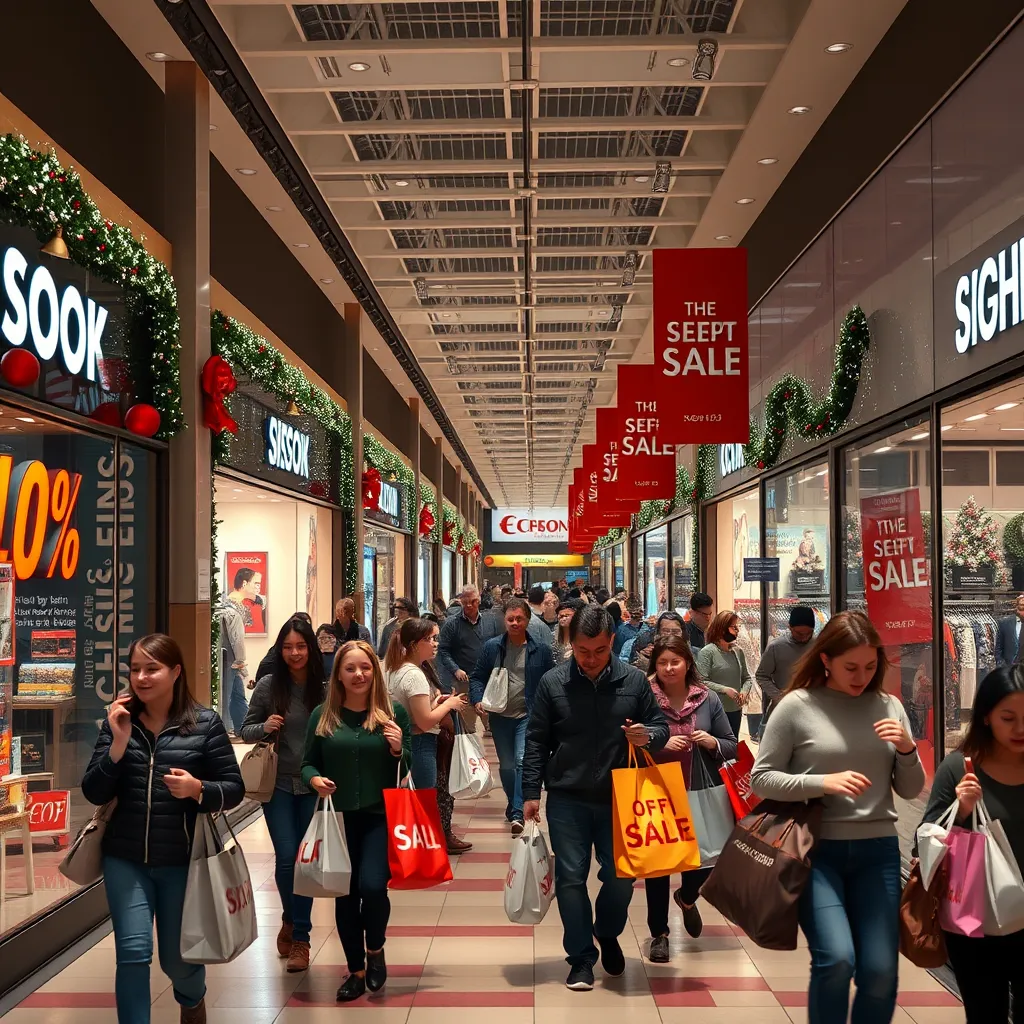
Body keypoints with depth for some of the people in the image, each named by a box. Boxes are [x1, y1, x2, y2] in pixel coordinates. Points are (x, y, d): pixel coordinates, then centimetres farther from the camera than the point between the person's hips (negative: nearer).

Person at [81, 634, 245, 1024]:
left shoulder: (205, 723, -8)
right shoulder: (118, 722, -1)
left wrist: (199, 789, -25)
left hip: (183, 861, -1)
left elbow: (234, 789, -5)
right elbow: (93, 793, -4)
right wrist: (118, 743, -17)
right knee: (132, 953, -8)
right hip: (125, 859, 1)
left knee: (178, 959, 15)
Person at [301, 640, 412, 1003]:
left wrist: (398, 750, -17)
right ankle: (356, 970, 29)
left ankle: (375, 949, 15)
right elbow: (308, 763, 8)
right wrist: (314, 779, -13)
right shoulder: (323, 715, 2)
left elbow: (410, 766, 3)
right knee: (345, 895, 9)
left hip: (380, 816, -2)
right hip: (338, 818, 2)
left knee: (373, 887, -17)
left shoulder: (394, 712, -1)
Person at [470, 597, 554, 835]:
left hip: (528, 716, -3)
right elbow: (477, 677, 6)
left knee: (523, 761, -17)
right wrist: (478, 700, -11)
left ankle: (517, 814, -18)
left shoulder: (541, 650, -3)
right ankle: (514, 805, 34)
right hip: (500, 717, 3)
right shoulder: (491, 647, 0)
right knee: (506, 766, 13)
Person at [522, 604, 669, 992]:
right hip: (567, 800, -1)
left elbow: (661, 727, 5)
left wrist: (648, 736, -18)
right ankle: (581, 957, 17)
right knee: (571, 878, 1)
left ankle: (607, 934, 38)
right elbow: (536, 741, 0)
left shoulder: (634, 680, -4)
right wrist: (531, 793, -4)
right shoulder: (552, 682, -5)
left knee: (621, 875, 8)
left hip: (619, 798, 1)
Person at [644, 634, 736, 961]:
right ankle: (659, 933, 25)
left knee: (705, 858, 9)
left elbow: (732, 747, 6)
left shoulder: (708, 699, 0)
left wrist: (713, 743, -14)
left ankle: (687, 897, 45)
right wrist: (660, 746, -21)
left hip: (701, 796, 2)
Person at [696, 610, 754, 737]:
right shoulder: (707, 652, -10)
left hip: (736, 710, 6)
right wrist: (725, 690, -22)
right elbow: (701, 681, -17)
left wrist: (744, 691, -5)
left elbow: (747, 678, 15)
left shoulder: (738, 652, 8)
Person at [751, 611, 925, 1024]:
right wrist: (823, 782, -17)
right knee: (836, 959, -18)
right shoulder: (797, 706, -5)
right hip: (817, 849, -3)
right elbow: (760, 779, -4)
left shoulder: (889, 707, 6)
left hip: (878, 850, 4)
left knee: (880, 972, 2)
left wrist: (907, 750, -10)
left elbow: (910, 791, 10)